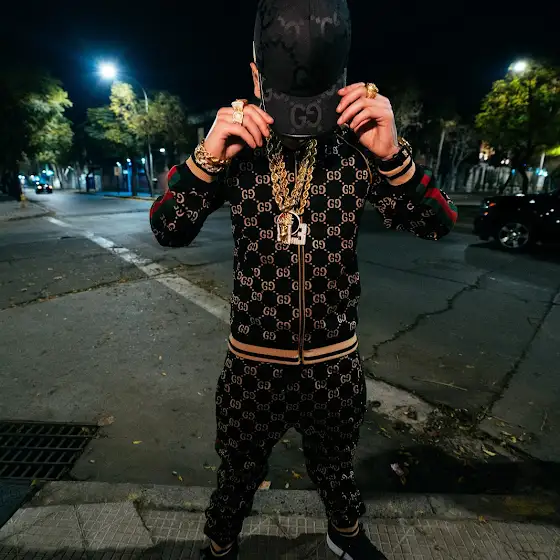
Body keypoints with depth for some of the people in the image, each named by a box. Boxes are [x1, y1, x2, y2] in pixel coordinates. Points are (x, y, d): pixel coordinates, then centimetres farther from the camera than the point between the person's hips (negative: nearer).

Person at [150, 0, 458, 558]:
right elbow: (168, 231, -11)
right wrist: (206, 157, -27)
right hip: (252, 365, 0)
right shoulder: (235, 147, -8)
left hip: (335, 365, 2)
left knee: (335, 470, 28)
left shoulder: (359, 147, -8)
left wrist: (392, 153, -26)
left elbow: (436, 224, -9)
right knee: (238, 477, 22)